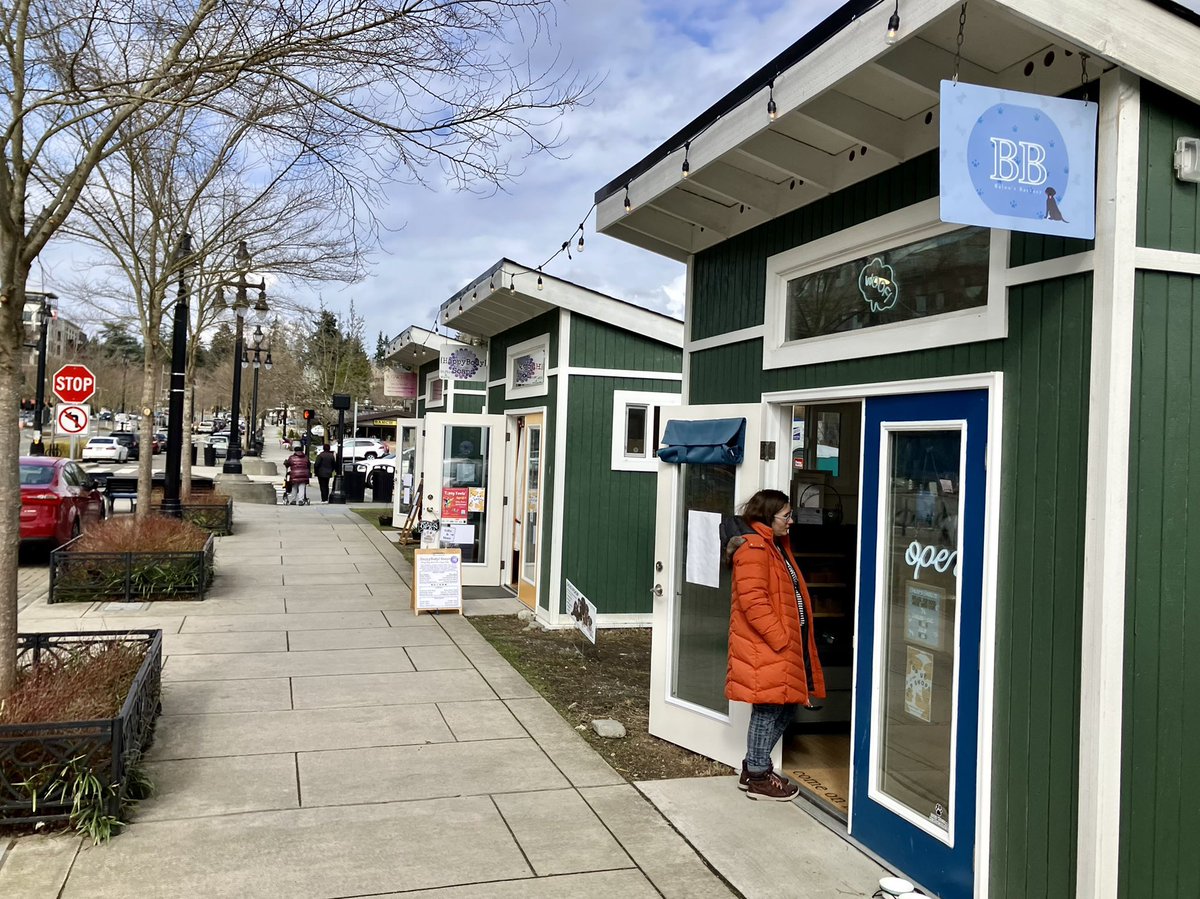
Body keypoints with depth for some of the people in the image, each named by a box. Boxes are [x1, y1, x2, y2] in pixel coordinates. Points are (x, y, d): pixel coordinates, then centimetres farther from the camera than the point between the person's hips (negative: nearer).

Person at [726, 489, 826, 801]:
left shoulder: (778, 546, 18)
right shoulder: (754, 549, -16)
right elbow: (753, 602, -23)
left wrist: (790, 638, 17)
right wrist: (780, 638, -21)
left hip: (785, 644, 10)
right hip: (765, 647, -10)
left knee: (786, 706, 14)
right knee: (768, 709, -2)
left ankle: (754, 768, 26)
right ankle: (758, 777, 12)